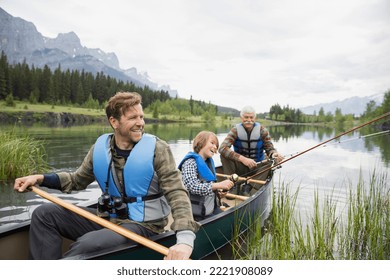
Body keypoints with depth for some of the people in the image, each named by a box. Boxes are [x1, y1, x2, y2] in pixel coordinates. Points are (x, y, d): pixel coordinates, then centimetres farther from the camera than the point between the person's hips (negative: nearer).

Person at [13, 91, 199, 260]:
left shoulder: (157, 149, -13)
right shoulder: (100, 148, 2)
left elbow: (177, 193, -19)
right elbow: (78, 179, 17)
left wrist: (185, 238, -35)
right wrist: (40, 178, 1)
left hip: (142, 226, -5)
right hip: (106, 219, 6)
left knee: (86, 245, -32)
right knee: (45, 214, -1)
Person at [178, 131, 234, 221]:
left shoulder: (209, 162, 11)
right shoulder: (190, 162, -15)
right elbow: (192, 187, -28)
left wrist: (218, 193, 1)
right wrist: (219, 185, -30)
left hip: (212, 209, 8)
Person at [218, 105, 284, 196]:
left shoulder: (262, 130, -7)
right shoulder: (235, 130, -12)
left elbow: (269, 148, -7)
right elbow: (222, 148, -26)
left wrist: (273, 154, -34)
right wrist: (242, 159, -38)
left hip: (257, 167, 1)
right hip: (240, 167, -1)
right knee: (224, 155, -25)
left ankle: (248, 187, -17)